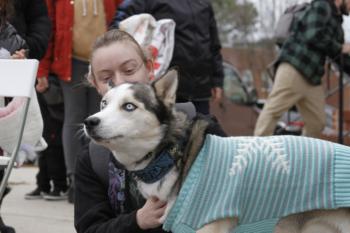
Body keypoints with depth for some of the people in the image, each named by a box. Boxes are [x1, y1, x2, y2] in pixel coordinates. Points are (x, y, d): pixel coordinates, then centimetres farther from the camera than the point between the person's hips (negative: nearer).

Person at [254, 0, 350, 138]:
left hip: (312, 79, 9)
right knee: (273, 110, -13)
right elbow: (313, 36, -17)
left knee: (317, 122, 5)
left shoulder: (337, 23, 24)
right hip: (294, 69, -9)